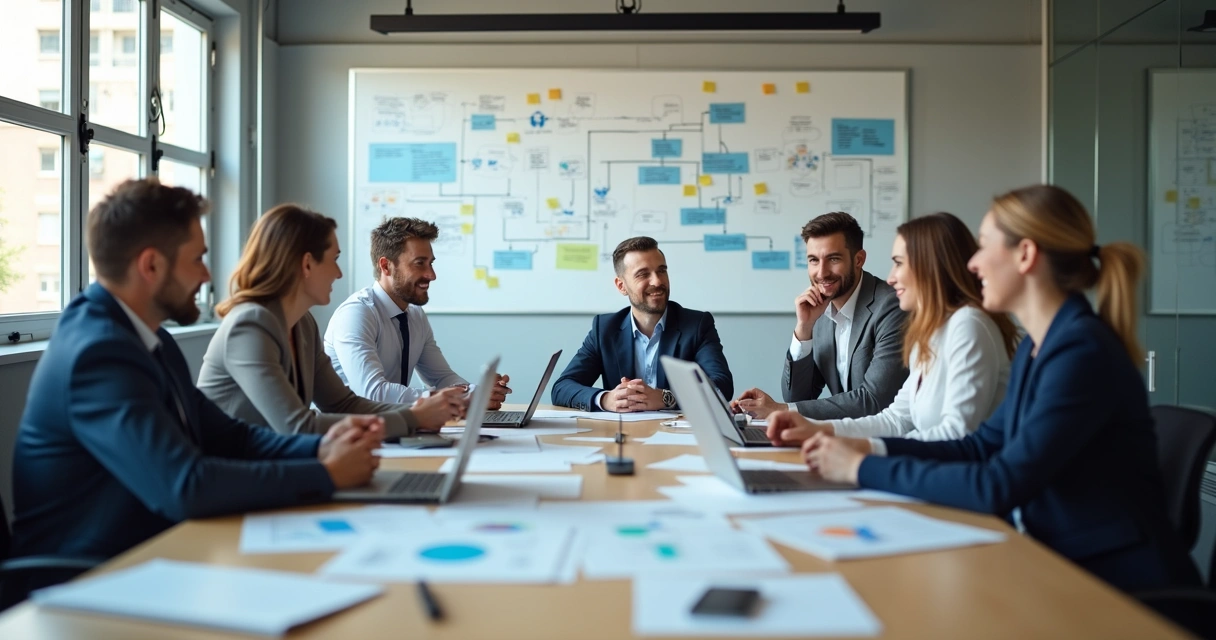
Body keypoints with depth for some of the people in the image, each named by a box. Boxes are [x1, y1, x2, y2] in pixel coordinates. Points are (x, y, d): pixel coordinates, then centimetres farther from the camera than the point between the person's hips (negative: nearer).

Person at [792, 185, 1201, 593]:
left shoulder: (1082, 352, -22)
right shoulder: (1036, 347, 7)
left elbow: (998, 487, -26)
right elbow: (981, 448, 12)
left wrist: (863, 469, -19)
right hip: (1063, 566, 7)